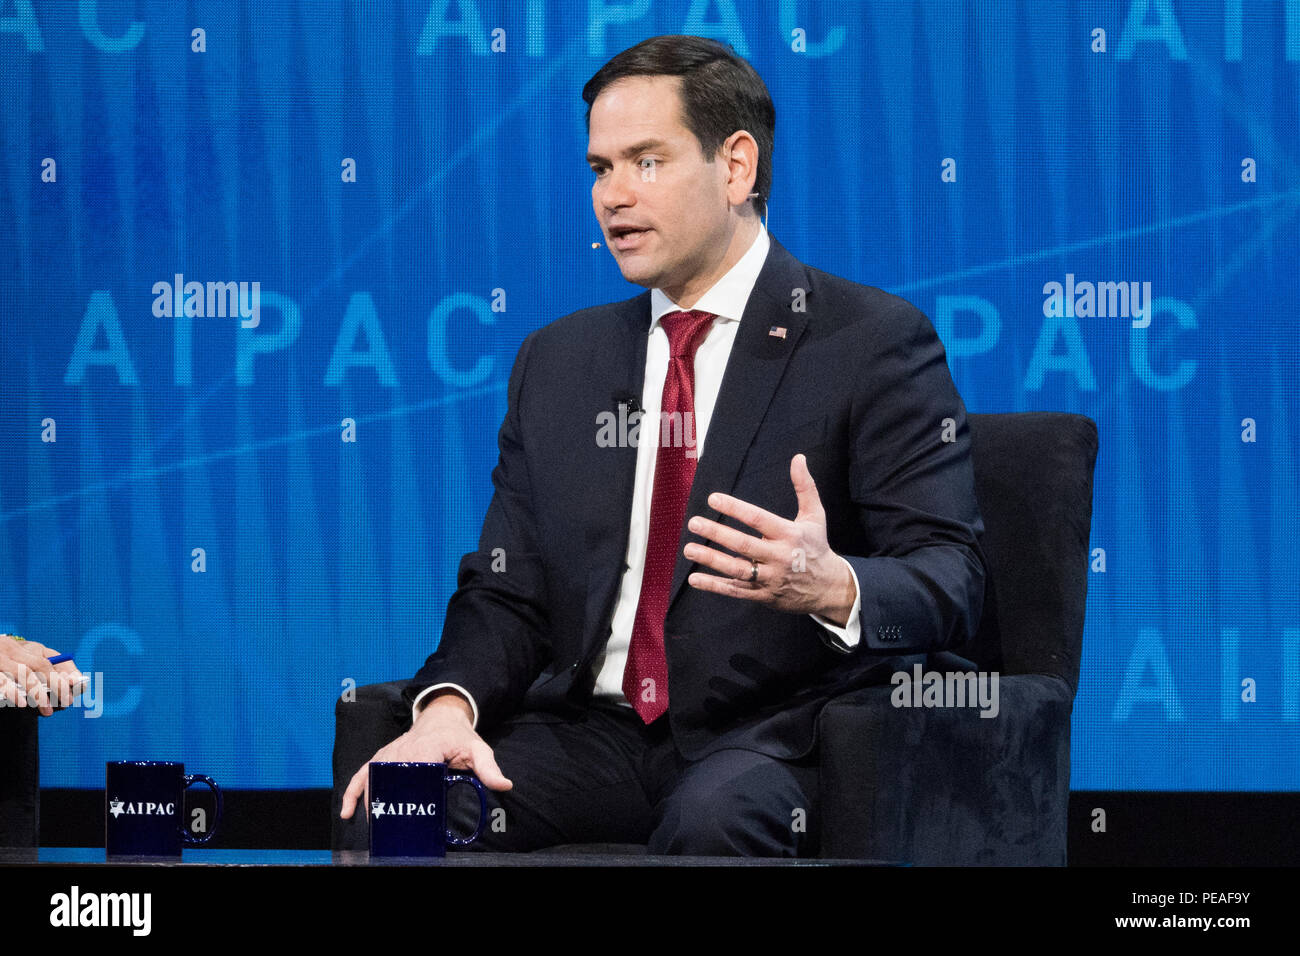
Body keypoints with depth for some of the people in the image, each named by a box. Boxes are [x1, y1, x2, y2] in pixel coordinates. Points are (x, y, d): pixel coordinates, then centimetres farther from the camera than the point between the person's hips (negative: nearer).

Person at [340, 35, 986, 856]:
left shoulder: (874, 342, 1)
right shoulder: (558, 362, 18)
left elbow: (951, 580, -7)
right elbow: (506, 591, 14)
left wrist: (830, 586, -30)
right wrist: (449, 704, -8)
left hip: (774, 738, -4)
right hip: (593, 731, 4)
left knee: (713, 816, -37)